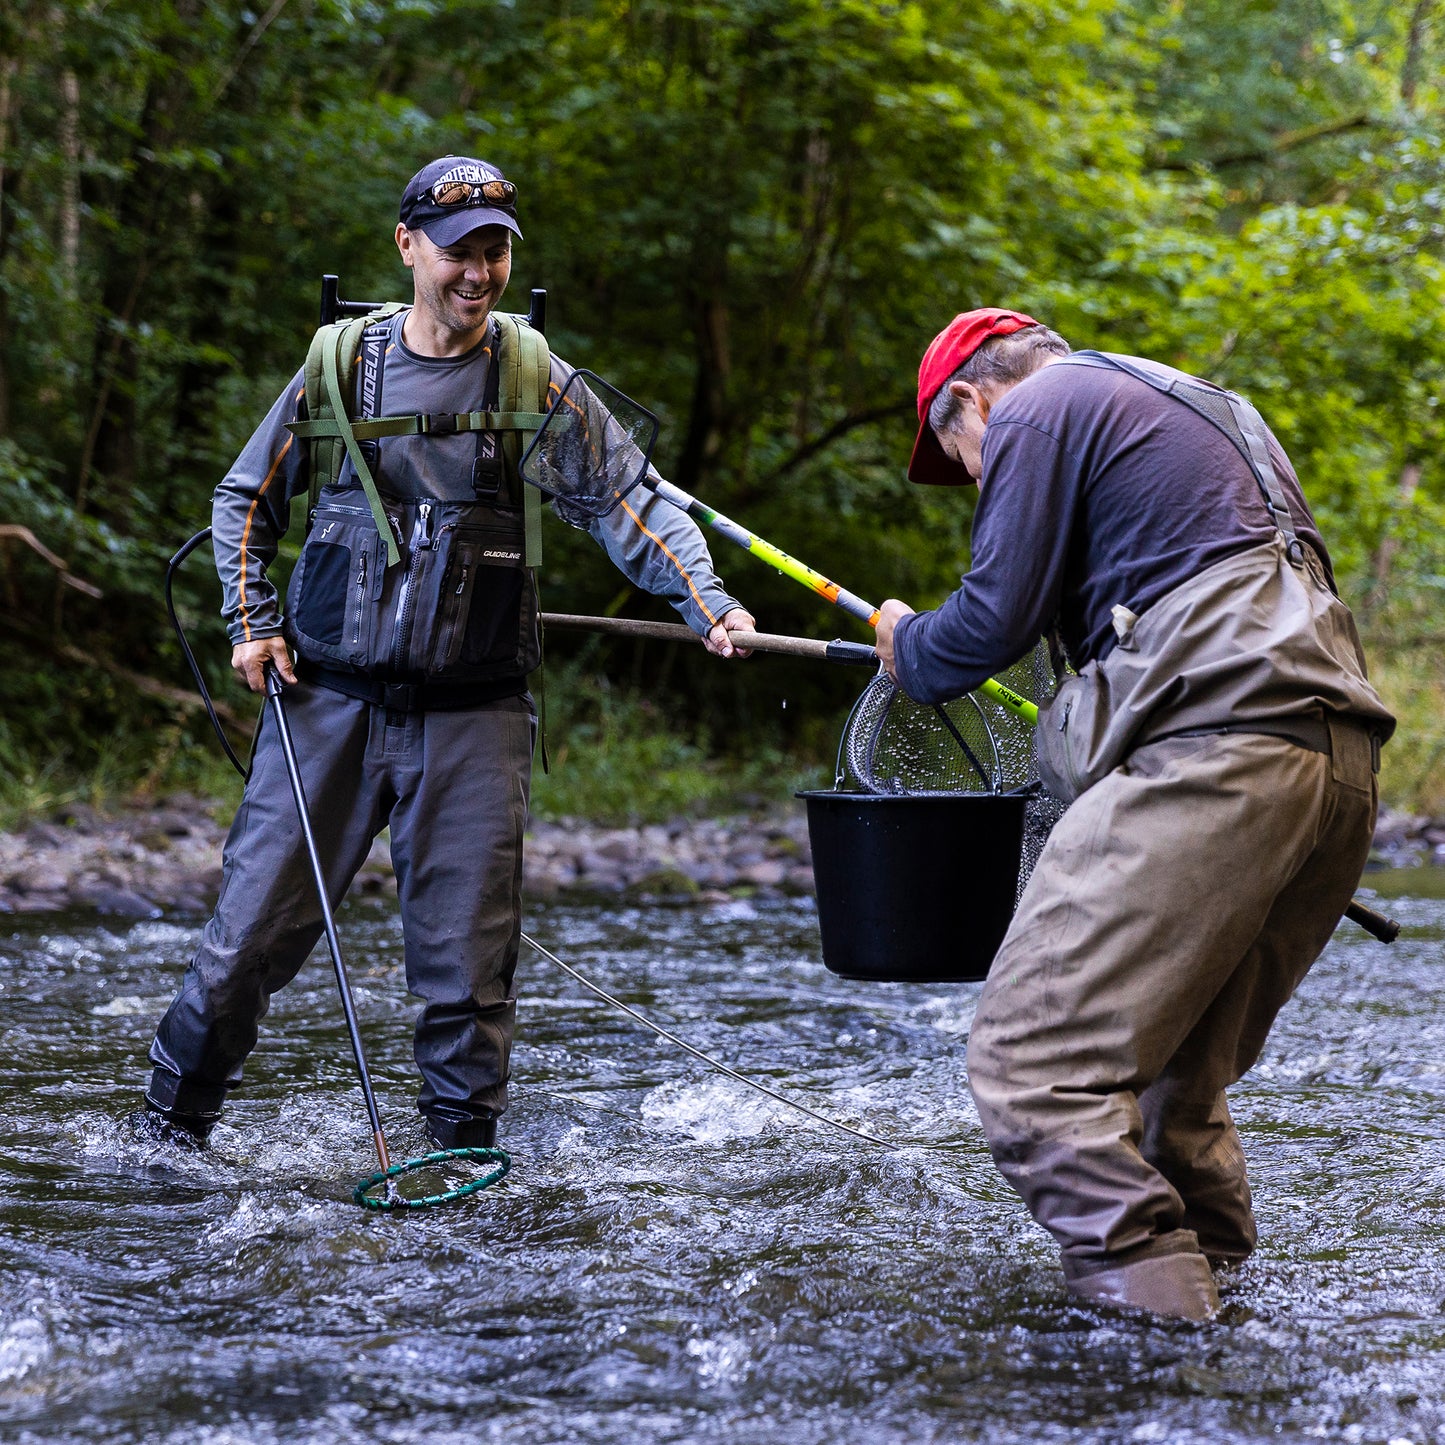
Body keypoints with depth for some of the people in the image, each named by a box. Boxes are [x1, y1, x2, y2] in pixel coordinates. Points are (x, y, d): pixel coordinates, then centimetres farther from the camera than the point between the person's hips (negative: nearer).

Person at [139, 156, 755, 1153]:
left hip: (472, 717, -1)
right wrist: (253, 619, 4)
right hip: (327, 700, 1)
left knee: (468, 960, 1)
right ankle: (170, 1129, 19)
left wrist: (707, 600, -23)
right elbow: (246, 499, 16)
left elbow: (632, 507, -7)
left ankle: (463, 1157, 16)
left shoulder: (537, 383, 0)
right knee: (253, 929, 2)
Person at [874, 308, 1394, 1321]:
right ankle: (1210, 1276, 18)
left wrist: (909, 649, 21)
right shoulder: (1207, 408, 33)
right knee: (1180, 1075, 18)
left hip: (1215, 754, -9)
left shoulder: (1037, 411, 6)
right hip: (1343, 756, 10)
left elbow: (997, 619, -1)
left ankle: (1148, 1296, -17)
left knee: (1030, 1062, -10)